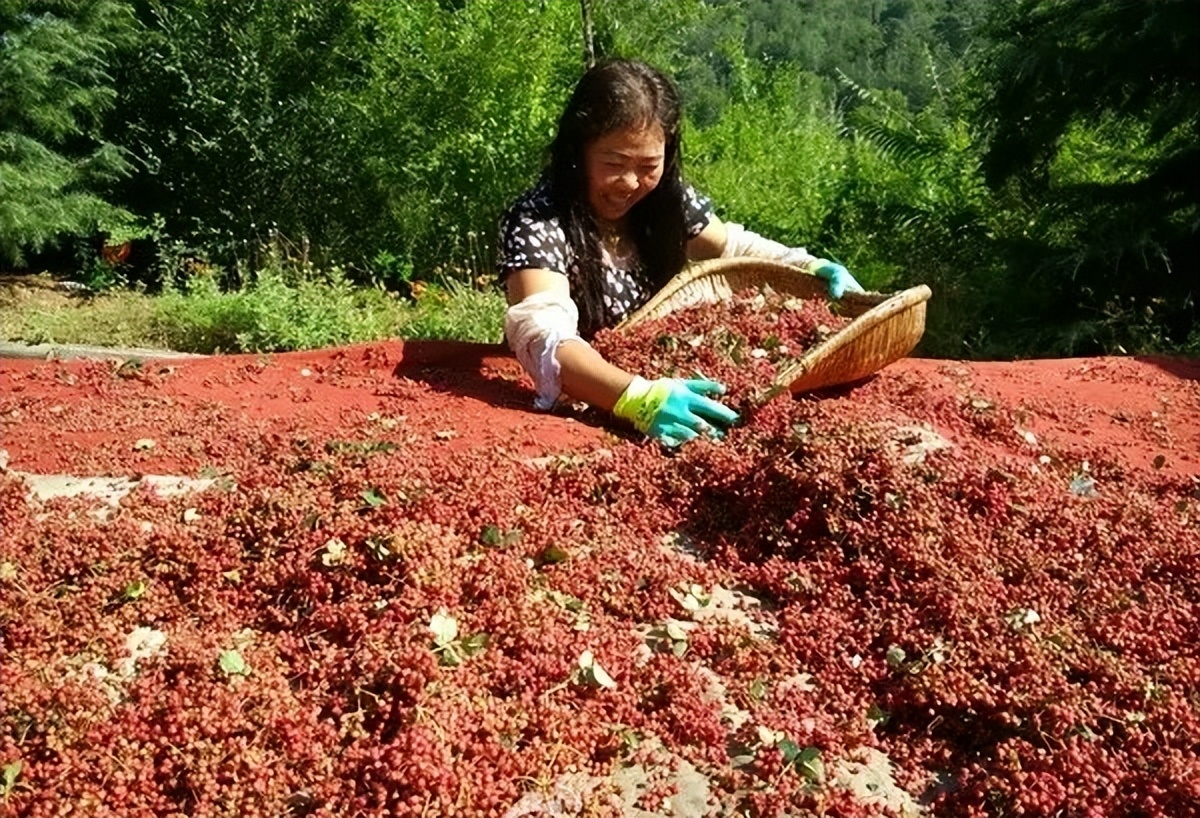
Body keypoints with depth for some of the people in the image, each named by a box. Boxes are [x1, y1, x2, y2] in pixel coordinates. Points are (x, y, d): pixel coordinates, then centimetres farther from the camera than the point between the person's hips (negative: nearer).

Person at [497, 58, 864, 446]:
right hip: (571, 410, -5)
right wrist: (637, 399, -51)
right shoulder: (536, 223, -22)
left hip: (661, 375, 6)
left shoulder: (669, 199, -4)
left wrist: (811, 268, -4)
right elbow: (544, 338, -36)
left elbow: (734, 248, 13)